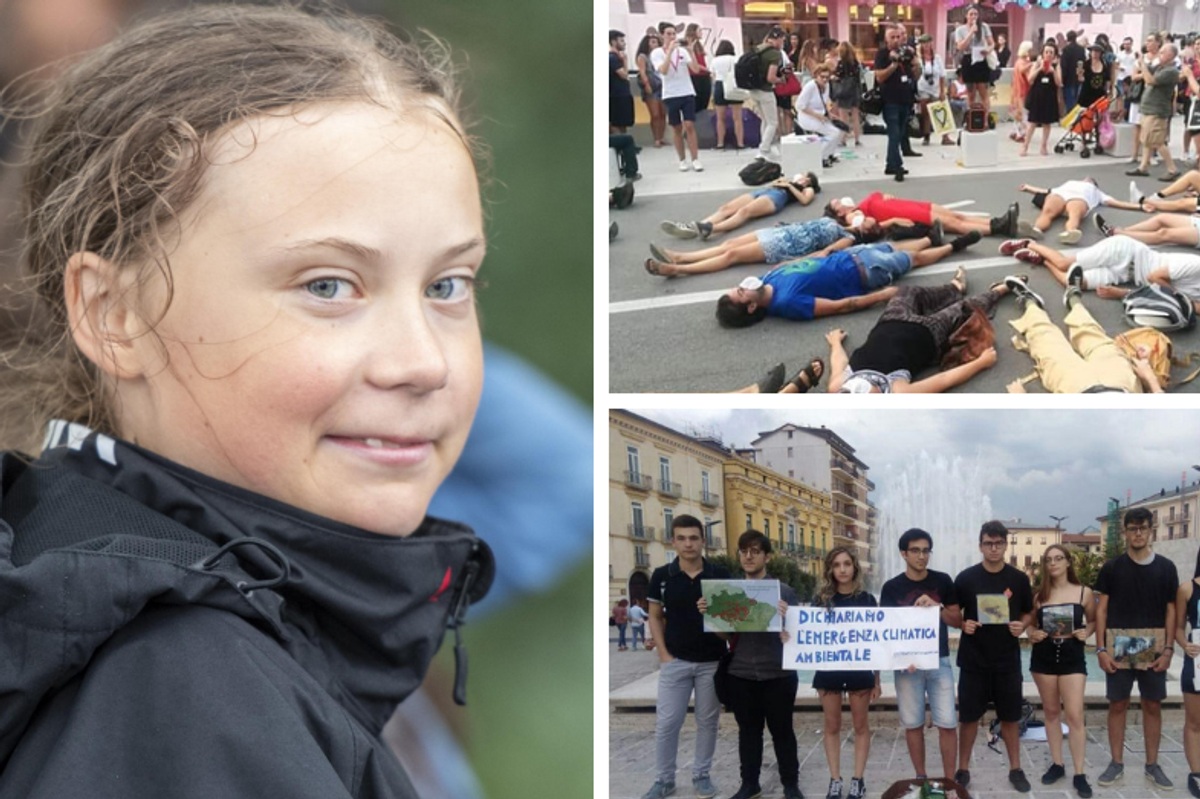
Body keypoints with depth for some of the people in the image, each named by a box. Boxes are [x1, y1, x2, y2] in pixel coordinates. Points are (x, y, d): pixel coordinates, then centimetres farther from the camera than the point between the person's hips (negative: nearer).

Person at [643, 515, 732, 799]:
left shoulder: (720, 575, -2)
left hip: (712, 661, 0)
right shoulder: (662, 576, -1)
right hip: (675, 661, 0)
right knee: (666, 722, -1)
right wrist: (663, 654, -3)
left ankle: (702, 775, 20)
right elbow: (655, 617, 5)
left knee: (707, 720, 8)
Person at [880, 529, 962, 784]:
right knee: (913, 723, 5)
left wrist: (936, 607, -15)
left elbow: (958, 620, 5)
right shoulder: (891, 588, 0)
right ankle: (921, 778, 16)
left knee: (947, 723, -4)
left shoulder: (942, 581, 3)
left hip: (939, 660, 0)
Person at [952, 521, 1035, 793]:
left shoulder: (1019, 579, 0)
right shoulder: (966, 578, -3)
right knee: (969, 716, 4)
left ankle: (1015, 769, 19)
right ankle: (963, 769, 15)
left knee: (1010, 717, 8)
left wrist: (1022, 625, -10)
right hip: (973, 660, -1)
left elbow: (1028, 613, 11)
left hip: (1007, 660, 1)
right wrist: (963, 624, -15)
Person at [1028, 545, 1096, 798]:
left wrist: (1086, 632, -10)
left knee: (1075, 715, -7)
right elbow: (1029, 623, 12)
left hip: (1072, 658, -2)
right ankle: (1057, 764, 22)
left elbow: (1093, 620, 10)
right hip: (1043, 658, 2)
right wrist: (1032, 633, -10)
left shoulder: (1084, 592, -2)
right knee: (1051, 712, 10)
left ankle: (1080, 774, -3)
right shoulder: (1039, 594, 3)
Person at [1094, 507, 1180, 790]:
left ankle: (1152, 765, 13)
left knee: (1153, 705, 5)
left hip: (1153, 650, 1)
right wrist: (1101, 649, -6)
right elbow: (1101, 610, 1)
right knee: (1118, 704, 4)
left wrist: (1168, 649, -5)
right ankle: (1117, 764, 12)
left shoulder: (1165, 568, 3)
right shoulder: (1112, 568, 1)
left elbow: (1171, 610, 4)